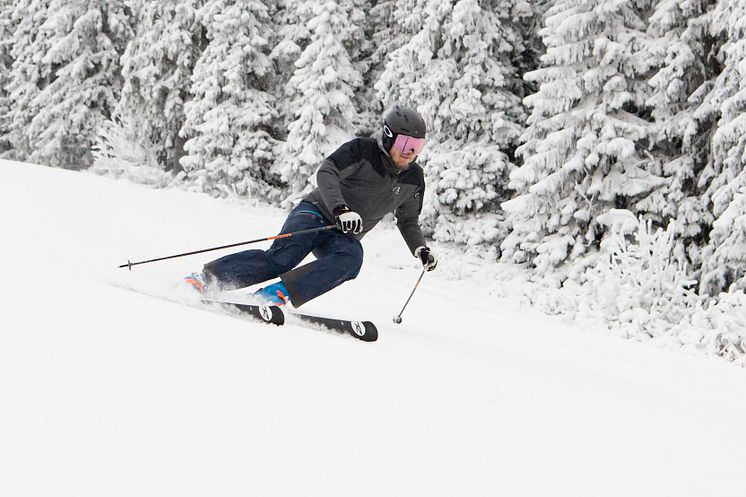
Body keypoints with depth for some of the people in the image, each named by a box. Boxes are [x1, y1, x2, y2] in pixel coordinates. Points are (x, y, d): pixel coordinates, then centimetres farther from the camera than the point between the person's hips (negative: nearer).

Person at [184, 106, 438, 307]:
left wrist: (421, 249, 4)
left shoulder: (413, 179, 7)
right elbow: (326, 172, -24)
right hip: (316, 212, -4)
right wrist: (340, 209, -40)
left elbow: (408, 221, 22)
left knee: (351, 259, -33)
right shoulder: (362, 150, -10)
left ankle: (277, 294, -43)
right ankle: (206, 277, -26)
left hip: (344, 237, 4)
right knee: (281, 257, -31)